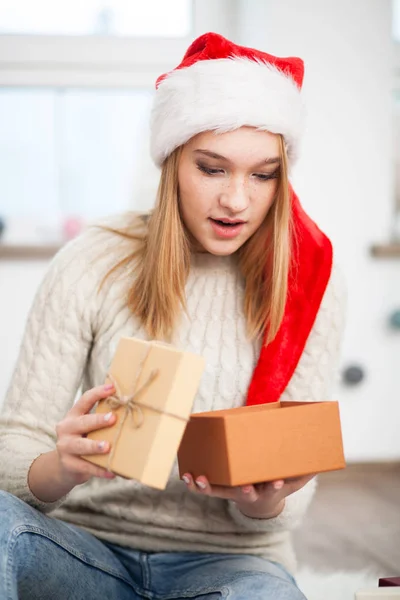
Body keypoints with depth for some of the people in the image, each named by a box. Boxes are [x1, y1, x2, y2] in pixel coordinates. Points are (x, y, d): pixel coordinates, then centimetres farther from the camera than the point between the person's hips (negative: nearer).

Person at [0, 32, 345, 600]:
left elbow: (295, 477, -1)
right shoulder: (90, 266, -5)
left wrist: (266, 504, -25)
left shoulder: (310, 283, -3)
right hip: (86, 543, 1)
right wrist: (59, 469, -30)